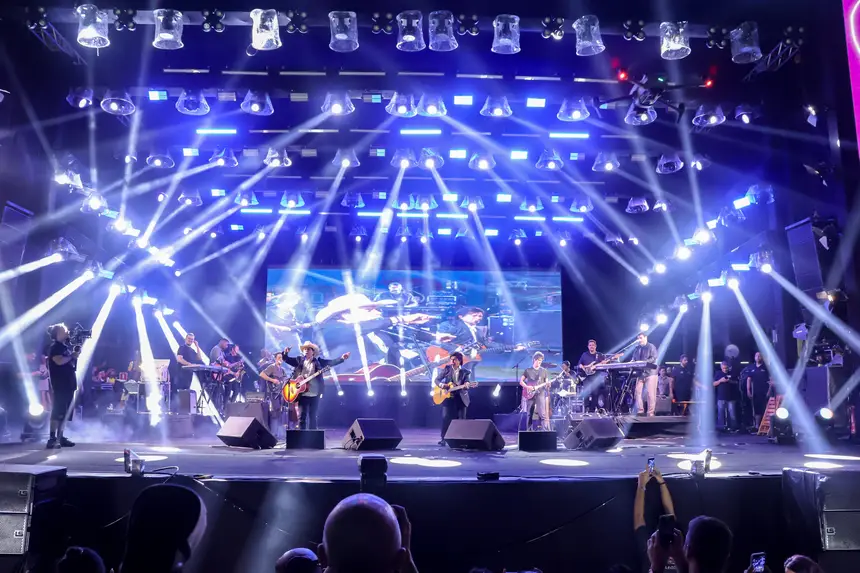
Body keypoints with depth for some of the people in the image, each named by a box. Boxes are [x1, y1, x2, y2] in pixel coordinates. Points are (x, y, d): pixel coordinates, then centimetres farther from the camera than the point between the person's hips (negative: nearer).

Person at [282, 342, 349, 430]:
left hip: (314, 394, -1)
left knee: (312, 416, 4)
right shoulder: (299, 360, 11)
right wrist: (285, 352, -15)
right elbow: (286, 359, 8)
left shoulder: (318, 361, 6)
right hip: (302, 393, 1)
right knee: (301, 416, 2)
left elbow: (332, 362, -2)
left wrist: (342, 358, -17)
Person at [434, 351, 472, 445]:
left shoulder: (465, 372, 5)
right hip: (448, 396, -1)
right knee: (446, 418, -8)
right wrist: (444, 385, -13)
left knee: (461, 419, 1)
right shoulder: (446, 369, 4)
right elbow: (436, 380, 5)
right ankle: (443, 439, 0)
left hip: (460, 398, 1)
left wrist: (466, 385, -26)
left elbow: (466, 383, -2)